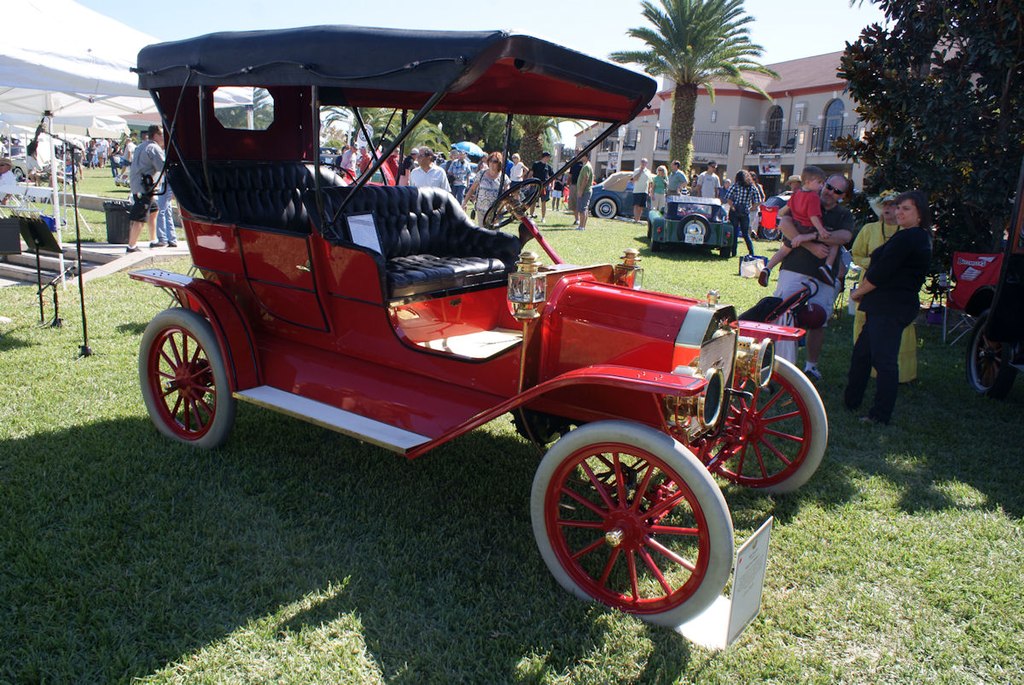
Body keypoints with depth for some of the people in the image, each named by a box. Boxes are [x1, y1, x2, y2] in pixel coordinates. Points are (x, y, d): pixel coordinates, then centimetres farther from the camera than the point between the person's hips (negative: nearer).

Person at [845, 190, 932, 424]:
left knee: (883, 359, -8)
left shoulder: (905, 238, -15)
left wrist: (858, 292, -2)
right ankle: (851, 400, 27)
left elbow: (879, 274, -18)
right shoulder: (921, 238, 19)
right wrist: (864, 292, 13)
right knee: (861, 352, 18)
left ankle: (881, 415, -4)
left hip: (889, 307, -11)